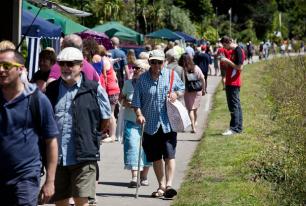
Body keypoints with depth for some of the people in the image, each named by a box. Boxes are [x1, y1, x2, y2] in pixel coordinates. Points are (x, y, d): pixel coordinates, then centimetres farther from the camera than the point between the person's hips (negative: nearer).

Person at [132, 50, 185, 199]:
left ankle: (169, 185, -13)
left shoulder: (171, 75, 3)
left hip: (168, 123, -1)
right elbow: (137, 99, 0)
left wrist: (176, 94, -8)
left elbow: (182, 88, 14)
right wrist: (139, 114, -15)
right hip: (150, 124, 2)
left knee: (169, 155, -11)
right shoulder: (143, 79, 2)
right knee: (156, 158, 10)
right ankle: (161, 186, 21)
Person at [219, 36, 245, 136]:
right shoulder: (233, 51, 15)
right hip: (230, 82, 10)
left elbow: (240, 67, -20)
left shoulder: (238, 51, -15)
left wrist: (228, 61, -17)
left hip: (234, 83, -10)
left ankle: (234, 128, -8)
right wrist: (225, 61, 8)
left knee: (234, 106, -9)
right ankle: (238, 127, 16)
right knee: (236, 105, 12)